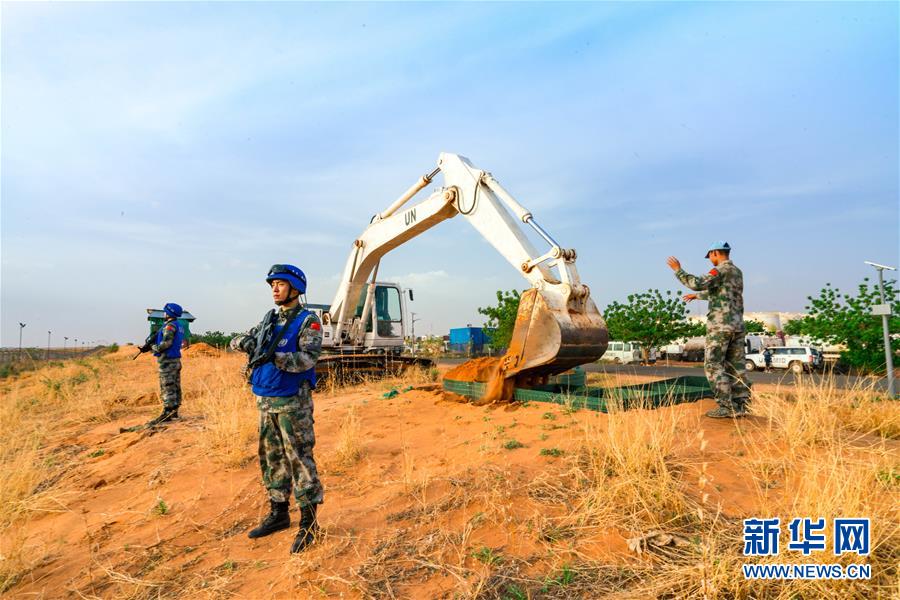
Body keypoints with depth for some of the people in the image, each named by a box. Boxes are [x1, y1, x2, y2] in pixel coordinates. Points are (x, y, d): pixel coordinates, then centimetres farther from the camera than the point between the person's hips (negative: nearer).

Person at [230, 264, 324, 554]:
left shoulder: (308, 321, -8)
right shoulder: (270, 320, 13)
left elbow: (308, 358, -21)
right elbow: (236, 342, 16)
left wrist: (275, 357, -35)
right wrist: (246, 342, -7)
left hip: (293, 402, -7)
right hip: (266, 401, 7)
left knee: (300, 459, -3)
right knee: (272, 458, 15)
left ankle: (309, 523, 6)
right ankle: (278, 513, 29)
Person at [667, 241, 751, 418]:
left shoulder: (721, 270, -10)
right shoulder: (737, 272, 19)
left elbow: (697, 284, -26)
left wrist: (678, 270, -14)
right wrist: (697, 296, 45)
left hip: (720, 324, -9)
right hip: (737, 324, 9)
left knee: (713, 366, -5)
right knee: (736, 366, 9)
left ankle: (726, 408, -7)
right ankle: (741, 406, 8)